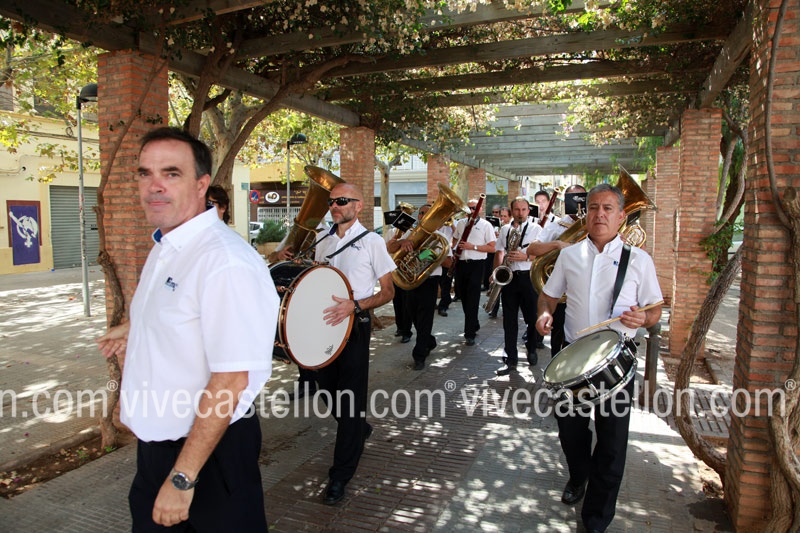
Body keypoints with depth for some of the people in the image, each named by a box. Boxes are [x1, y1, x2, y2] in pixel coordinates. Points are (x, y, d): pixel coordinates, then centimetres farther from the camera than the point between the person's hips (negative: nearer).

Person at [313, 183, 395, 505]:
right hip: (323, 324, 6)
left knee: (351, 398, -3)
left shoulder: (372, 242, -6)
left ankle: (340, 476, 9)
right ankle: (359, 430, 45)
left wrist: (354, 305, -21)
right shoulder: (322, 240, 10)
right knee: (327, 390, 14)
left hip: (355, 325, -6)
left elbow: (388, 292, -5)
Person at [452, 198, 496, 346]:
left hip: (476, 264, -5)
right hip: (461, 263, 5)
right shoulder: (460, 223, 12)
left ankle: (470, 333, -3)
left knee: (472, 299, -7)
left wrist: (473, 247, -17)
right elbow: (454, 239, 24)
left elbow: (492, 248, -8)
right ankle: (474, 324, 30)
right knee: (463, 296, 12)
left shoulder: (486, 225, -3)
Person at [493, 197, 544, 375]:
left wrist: (525, 256, -19)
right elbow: (499, 252, 12)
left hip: (528, 277, -3)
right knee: (509, 320, 3)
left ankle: (531, 350, 30)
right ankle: (510, 360, 8)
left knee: (532, 317, 6)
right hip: (508, 278, 3)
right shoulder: (504, 229, 13)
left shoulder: (536, 229, 3)